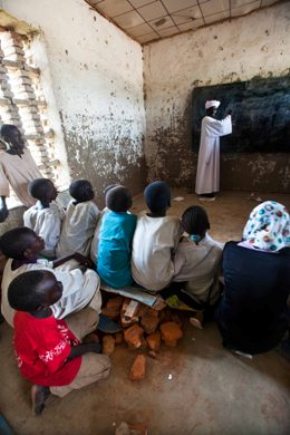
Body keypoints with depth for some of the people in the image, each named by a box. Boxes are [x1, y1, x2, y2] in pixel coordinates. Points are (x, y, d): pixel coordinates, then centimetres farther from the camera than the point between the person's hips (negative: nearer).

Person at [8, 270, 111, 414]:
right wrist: (90, 347, -8)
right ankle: (47, 388, 4)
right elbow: (65, 355, -22)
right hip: (46, 369, -6)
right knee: (104, 365, 1)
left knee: (91, 315, 3)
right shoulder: (45, 335, -43)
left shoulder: (28, 306, -25)